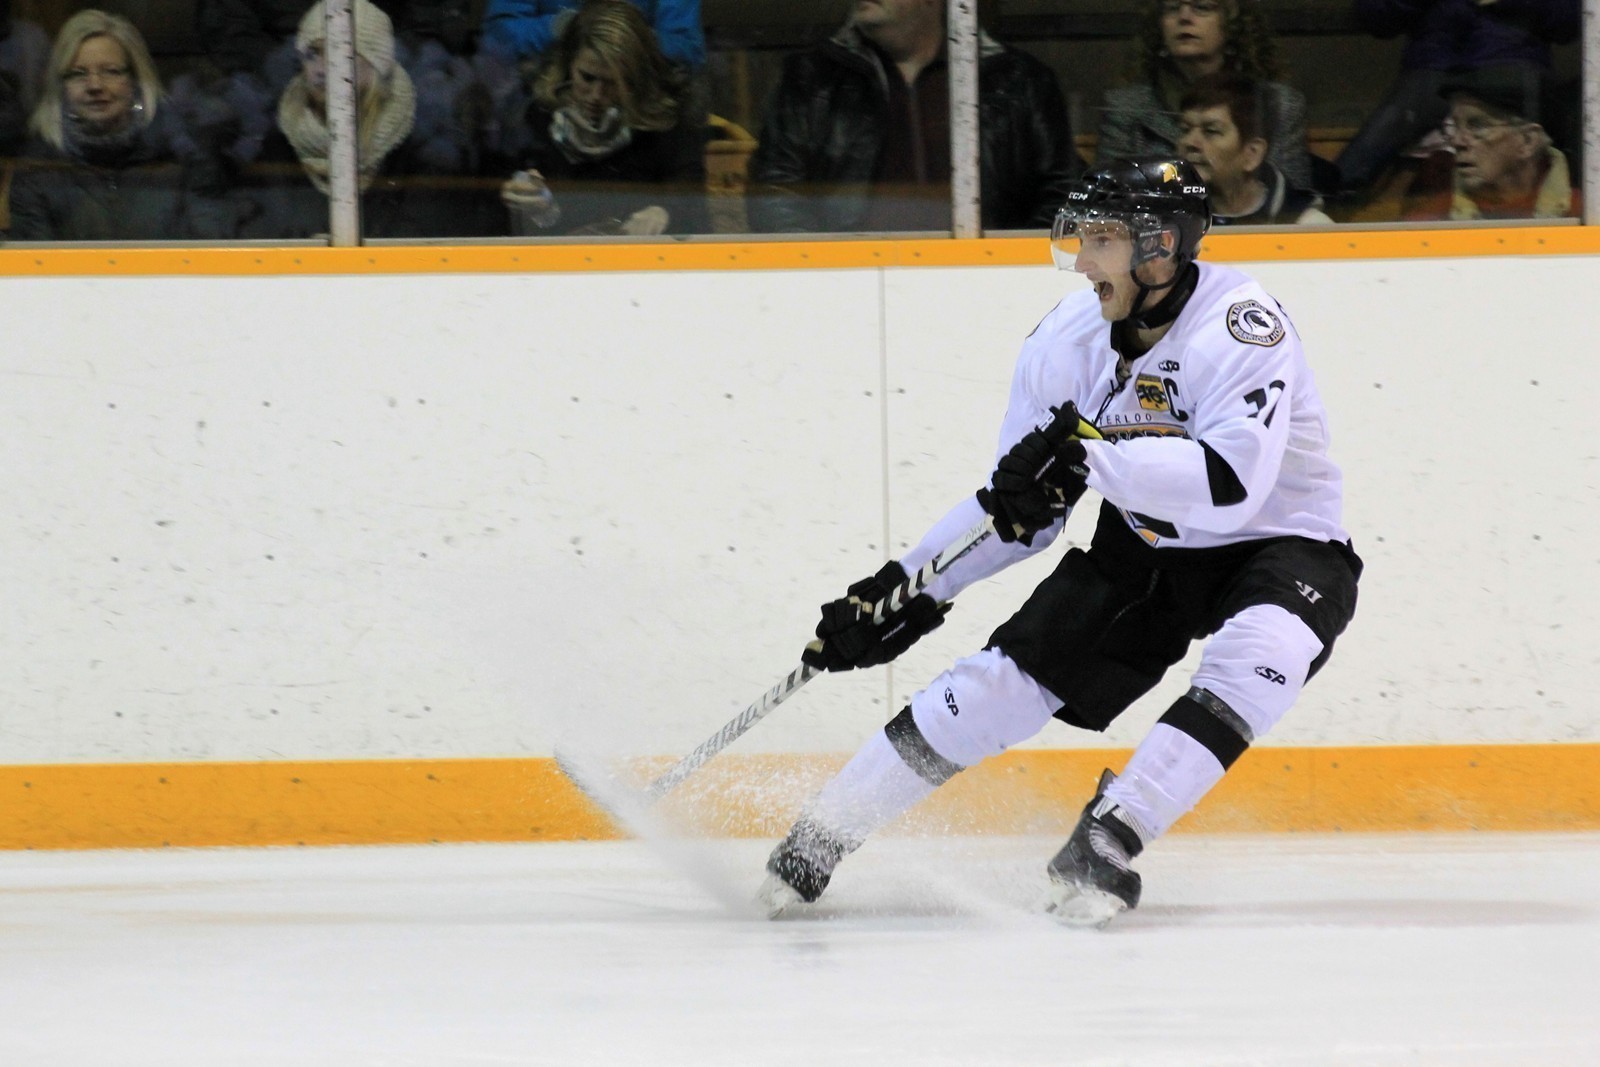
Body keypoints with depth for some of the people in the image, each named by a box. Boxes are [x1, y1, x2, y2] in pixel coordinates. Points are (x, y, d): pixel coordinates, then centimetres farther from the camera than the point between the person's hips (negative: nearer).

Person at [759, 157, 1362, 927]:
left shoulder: (1242, 327, -27)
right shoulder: (1068, 339, -8)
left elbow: (1231, 483, -41)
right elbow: (1017, 503, 2)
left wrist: (1090, 456, -45)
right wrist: (911, 589, -6)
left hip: (1280, 542, -5)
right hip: (1143, 552, 5)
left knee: (1259, 657, -36)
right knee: (1012, 676, -7)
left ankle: (1109, 835, -30)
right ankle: (822, 832, 4)